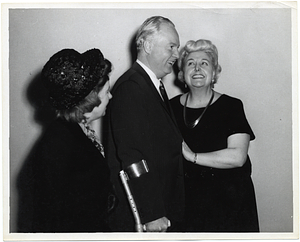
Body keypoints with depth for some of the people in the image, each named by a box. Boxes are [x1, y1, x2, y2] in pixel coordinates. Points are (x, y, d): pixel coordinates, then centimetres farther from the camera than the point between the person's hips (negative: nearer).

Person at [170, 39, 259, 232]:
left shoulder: (231, 106, -6)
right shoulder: (172, 107, 4)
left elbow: (237, 157, -17)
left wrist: (192, 156, -17)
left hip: (227, 200, -2)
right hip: (185, 199, 2)